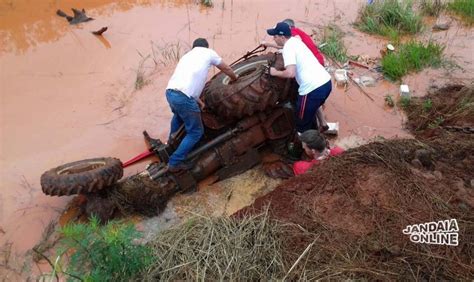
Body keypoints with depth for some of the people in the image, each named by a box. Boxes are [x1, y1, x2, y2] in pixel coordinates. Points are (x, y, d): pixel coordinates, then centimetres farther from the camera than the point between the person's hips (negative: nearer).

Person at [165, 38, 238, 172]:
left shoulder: (187, 55, 29)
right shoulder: (209, 53, 12)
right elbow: (226, 69, 25)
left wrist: (199, 102, 31)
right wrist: (234, 78, 46)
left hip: (170, 92, 7)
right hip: (183, 97, -7)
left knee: (178, 115, 39)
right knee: (196, 132, 8)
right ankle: (175, 163, 5)